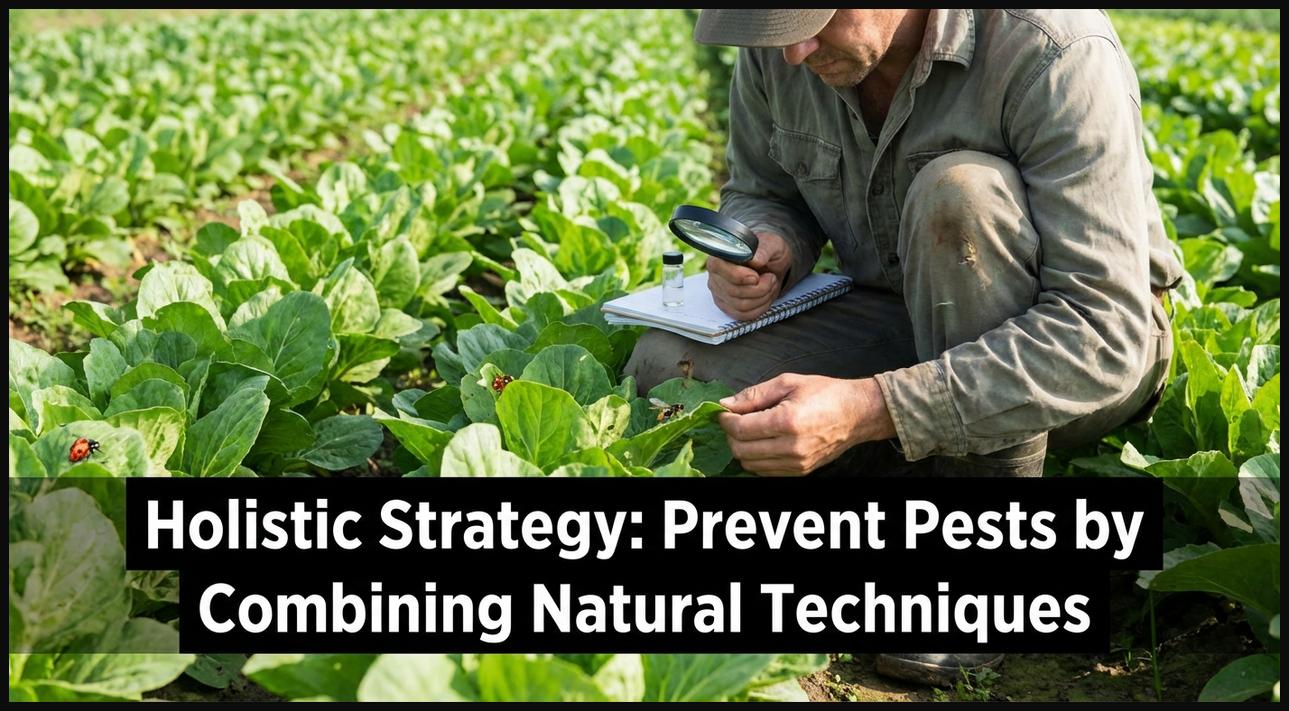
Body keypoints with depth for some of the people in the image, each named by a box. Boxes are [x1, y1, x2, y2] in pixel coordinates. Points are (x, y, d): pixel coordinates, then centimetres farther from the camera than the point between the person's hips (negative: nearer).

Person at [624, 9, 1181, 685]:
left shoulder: (1054, 53, -28)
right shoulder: (776, 49, -11)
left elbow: (1105, 330, -33)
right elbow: (760, 191, 9)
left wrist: (866, 409, -43)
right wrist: (765, 247, -17)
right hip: (901, 327, 5)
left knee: (960, 191, -35)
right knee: (665, 366, -17)